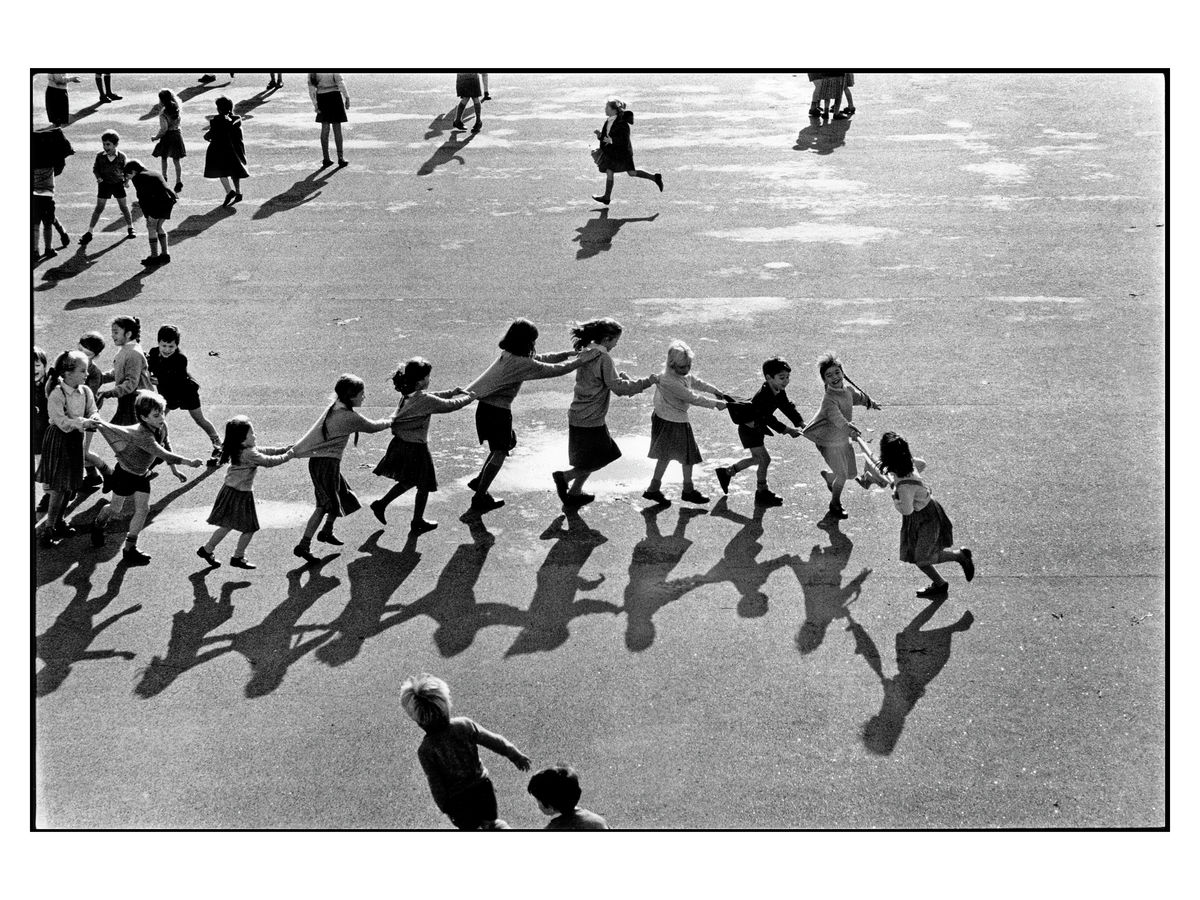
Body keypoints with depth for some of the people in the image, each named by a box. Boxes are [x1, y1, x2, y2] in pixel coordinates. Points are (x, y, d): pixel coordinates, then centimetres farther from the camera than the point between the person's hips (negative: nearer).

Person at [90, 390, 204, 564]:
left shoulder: (162, 426, -15)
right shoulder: (142, 435, -40)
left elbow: (166, 447, 4)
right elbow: (163, 454, -47)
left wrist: (174, 470, 9)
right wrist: (189, 462, -48)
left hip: (142, 475, 6)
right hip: (125, 473, -6)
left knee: (142, 509, -1)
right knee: (116, 510, 12)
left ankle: (130, 548, 10)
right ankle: (98, 525, 45)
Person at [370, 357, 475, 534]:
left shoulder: (408, 394, 1)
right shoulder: (426, 400, -22)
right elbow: (449, 406, -12)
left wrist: (451, 392, 18)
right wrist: (468, 398, 4)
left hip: (400, 444, 8)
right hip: (415, 448, -8)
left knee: (407, 482, 27)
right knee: (424, 486, 11)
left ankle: (381, 504, 27)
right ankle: (417, 522, 23)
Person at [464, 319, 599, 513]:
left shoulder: (508, 355, 6)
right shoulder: (521, 363, -23)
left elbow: (543, 359, 14)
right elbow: (555, 370, -20)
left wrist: (571, 353, 8)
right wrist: (583, 359, -11)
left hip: (486, 407, 9)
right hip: (497, 411, -9)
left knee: (508, 443, 26)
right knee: (499, 453, 5)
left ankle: (479, 481, 31)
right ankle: (480, 498, 13)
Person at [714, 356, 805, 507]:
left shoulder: (780, 393, -4)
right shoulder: (762, 396, -33)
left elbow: (788, 407, 1)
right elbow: (769, 420, -34)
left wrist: (801, 423, -13)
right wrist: (788, 431, -35)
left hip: (758, 429, 10)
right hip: (749, 429, -10)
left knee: (758, 458, 22)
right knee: (764, 459, -10)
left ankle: (726, 472, 38)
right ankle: (762, 493, 5)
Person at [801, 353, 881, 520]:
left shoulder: (847, 389, -5)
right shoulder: (830, 399, -31)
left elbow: (857, 396, 19)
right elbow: (835, 415, -50)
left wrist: (871, 403, 37)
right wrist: (848, 427, -67)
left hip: (843, 439, 8)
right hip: (828, 442, -8)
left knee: (851, 473, 15)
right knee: (842, 475, -5)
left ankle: (828, 475, 48)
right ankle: (834, 505, 21)